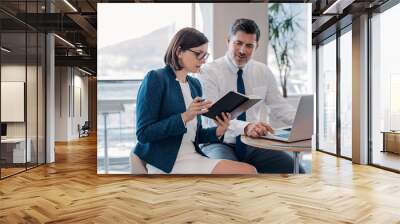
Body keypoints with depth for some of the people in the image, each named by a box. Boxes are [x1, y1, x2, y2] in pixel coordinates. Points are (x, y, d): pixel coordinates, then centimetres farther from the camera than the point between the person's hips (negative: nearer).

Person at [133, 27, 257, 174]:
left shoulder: (195, 84, 13)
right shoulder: (155, 79, -7)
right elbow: (143, 134, -13)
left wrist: (218, 131, -4)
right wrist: (185, 117, -22)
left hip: (193, 158, 7)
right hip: (166, 164, -7)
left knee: (249, 171, -15)